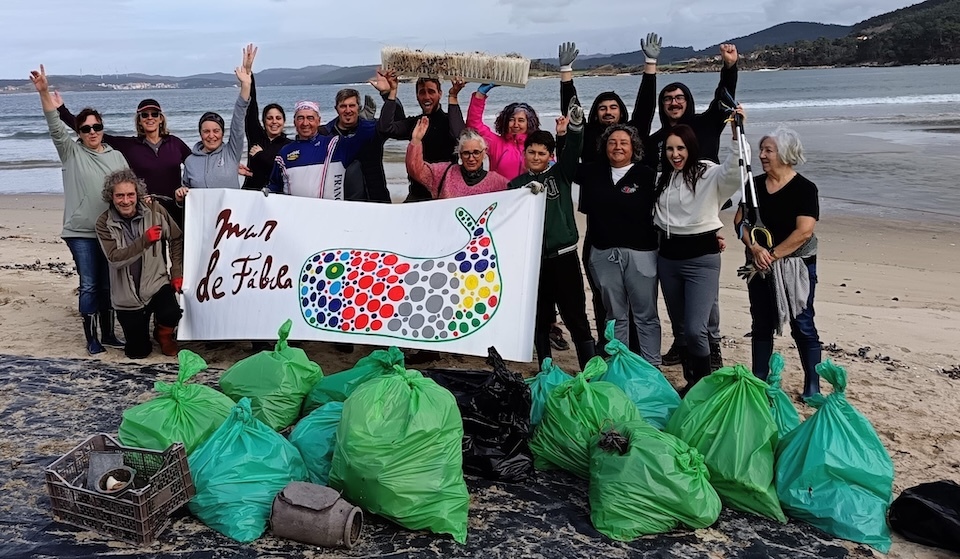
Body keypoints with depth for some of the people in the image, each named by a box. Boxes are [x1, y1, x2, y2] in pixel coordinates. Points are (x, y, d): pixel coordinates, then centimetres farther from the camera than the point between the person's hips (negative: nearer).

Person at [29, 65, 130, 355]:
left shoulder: (116, 156, 11)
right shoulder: (71, 152, 2)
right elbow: (55, 127, -11)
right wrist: (44, 92, -22)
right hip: (81, 232, -3)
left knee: (108, 284, 11)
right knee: (89, 285, -2)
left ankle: (108, 334, 22)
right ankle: (91, 338, 8)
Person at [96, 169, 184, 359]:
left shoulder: (154, 211, -8)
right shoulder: (104, 223, -11)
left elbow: (176, 239, 5)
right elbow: (114, 259, -21)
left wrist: (177, 272, 0)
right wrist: (145, 240, -32)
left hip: (156, 284, 0)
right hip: (127, 295, 0)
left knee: (171, 315, -33)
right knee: (137, 352, 6)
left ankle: (162, 333, 6)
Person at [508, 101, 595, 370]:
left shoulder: (561, 174, 4)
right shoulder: (517, 184, 9)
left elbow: (573, 152, -15)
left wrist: (575, 127, -30)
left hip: (563, 255, -2)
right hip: (532, 259, 3)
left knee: (576, 317, -1)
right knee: (540, 320, 11)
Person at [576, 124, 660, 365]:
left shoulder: (646, 175, -5)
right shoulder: (593, 172, 9)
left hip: (640, 252, -4)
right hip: (603, 253, 4)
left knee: (645, 314, 2)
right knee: (615, 314, 13)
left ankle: (651, 366, 9)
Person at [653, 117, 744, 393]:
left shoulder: (709, 174, -10)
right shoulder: (662, 179, 10)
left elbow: (735, 171, -32)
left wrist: (737, 135, -43)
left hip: (702, 258, -6)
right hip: (668, 257, 6)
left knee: (695, 329, -13)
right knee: (680, 325, 16)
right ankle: (690, 380, 33)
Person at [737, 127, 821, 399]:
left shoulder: (804, 188, -10)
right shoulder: (755, 185, 6)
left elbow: (803, 232, -18)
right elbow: (740, 220, 3)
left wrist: (772, 254, -17)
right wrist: (754, 247, -13)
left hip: (796, 267, -5)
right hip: (760, 267, 5)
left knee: (802, 325, 1)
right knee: (761, 325, 13)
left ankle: (812, 387, 11)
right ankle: (758, 382, 24)